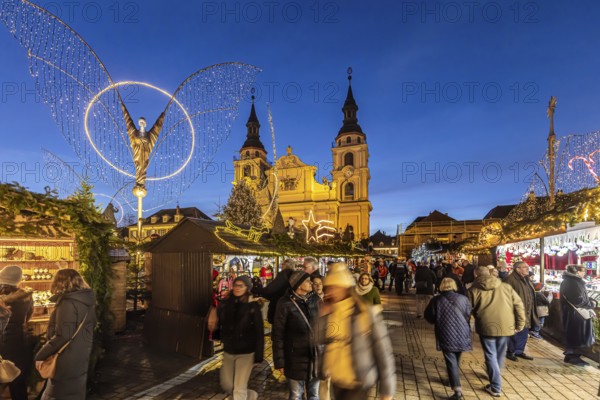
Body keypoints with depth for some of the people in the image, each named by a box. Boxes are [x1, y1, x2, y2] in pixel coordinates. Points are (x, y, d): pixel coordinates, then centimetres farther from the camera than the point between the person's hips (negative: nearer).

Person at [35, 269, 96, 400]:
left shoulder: (68, 303, -21)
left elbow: (62, 336, -23)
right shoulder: (87, 301, 6)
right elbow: (91, 325, 18)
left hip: (68, 359, -8)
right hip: (81, 356, 8)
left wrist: (40, 355, -13)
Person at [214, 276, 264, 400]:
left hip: (246, 353, -5)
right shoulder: (225, 304, -4)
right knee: (226, 385, 17)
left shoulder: (253, 306, -15)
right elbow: (220, 323, 8)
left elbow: (259, 332, -13)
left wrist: (259, 355, -13)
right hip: (228, 351, 5)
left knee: (239, 390, 0)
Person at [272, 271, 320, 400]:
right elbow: (278, 334, -9)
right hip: (296, 358, -4)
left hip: (316, 356, 4)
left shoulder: (315, 299, -1)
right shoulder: (286, 304, -14)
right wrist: (280, 361, -9)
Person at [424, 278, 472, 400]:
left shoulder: (436, 300, -6)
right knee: (456, 360, 22)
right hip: (462, 335, 3)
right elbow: (469, 315, 5)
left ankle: (457, 390, -9)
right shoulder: (463, 298, -2)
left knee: (451, 362, 0)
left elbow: (429, 317, 0)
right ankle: (453, 380, 39)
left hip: (446, 336, -3)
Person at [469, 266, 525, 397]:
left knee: (491, 355, 9)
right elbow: (518, 304, 3)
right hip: (505, 326, 3)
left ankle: (495, 387, 9)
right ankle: (495, 377, 40)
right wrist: (520, 324, 9)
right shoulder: (506, 286, 5)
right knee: (500, 354, 22)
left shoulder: (474, 290, -2)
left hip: (486, 326, -3)